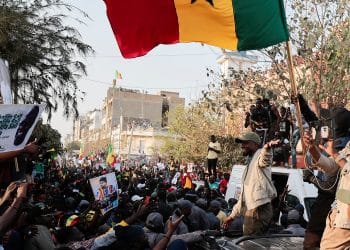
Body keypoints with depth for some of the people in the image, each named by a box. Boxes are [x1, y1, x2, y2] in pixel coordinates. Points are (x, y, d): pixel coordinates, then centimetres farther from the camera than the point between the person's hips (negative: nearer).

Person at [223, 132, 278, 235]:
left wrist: (266, 148, -55)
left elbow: (264, 160, -31)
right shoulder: (250, 163, 25)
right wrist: (233, 215, 30)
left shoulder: (259, 154, -2)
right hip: (251, 210, 9)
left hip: (259, 209, -9)